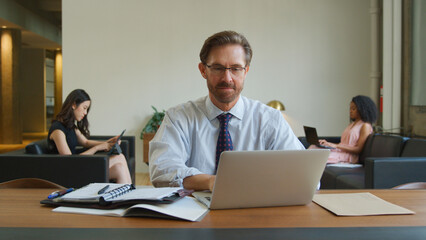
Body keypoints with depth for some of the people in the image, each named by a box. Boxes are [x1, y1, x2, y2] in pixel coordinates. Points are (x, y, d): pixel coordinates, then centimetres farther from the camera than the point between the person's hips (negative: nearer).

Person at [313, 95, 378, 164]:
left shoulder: (366, 126, -3)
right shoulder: (352, 124, 23)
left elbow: (358, 149, -12)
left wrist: (336, 145, -19)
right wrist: (328, 143, 0)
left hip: (349, 155, -7)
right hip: (340, 151, 7)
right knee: (313, 147, -15)